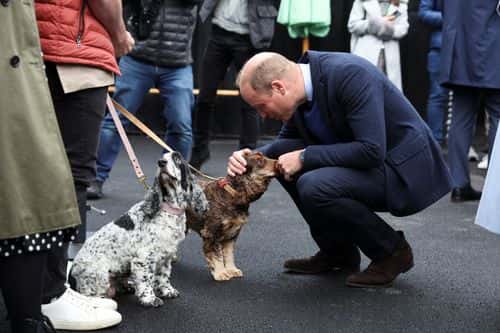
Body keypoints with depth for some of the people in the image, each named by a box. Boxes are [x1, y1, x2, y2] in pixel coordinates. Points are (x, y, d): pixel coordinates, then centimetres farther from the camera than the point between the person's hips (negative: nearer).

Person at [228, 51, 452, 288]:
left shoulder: (350, 74, -26)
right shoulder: (304, 77, -2)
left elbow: (371, 151, -31)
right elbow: (287, 141, 12)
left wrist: (305, 157, -25)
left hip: (405, 169, -8)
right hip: (367, 160, 9)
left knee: (314, 187, -27)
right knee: (281, 154, -1)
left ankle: (392, 250, -4)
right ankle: (337, 249, 10)